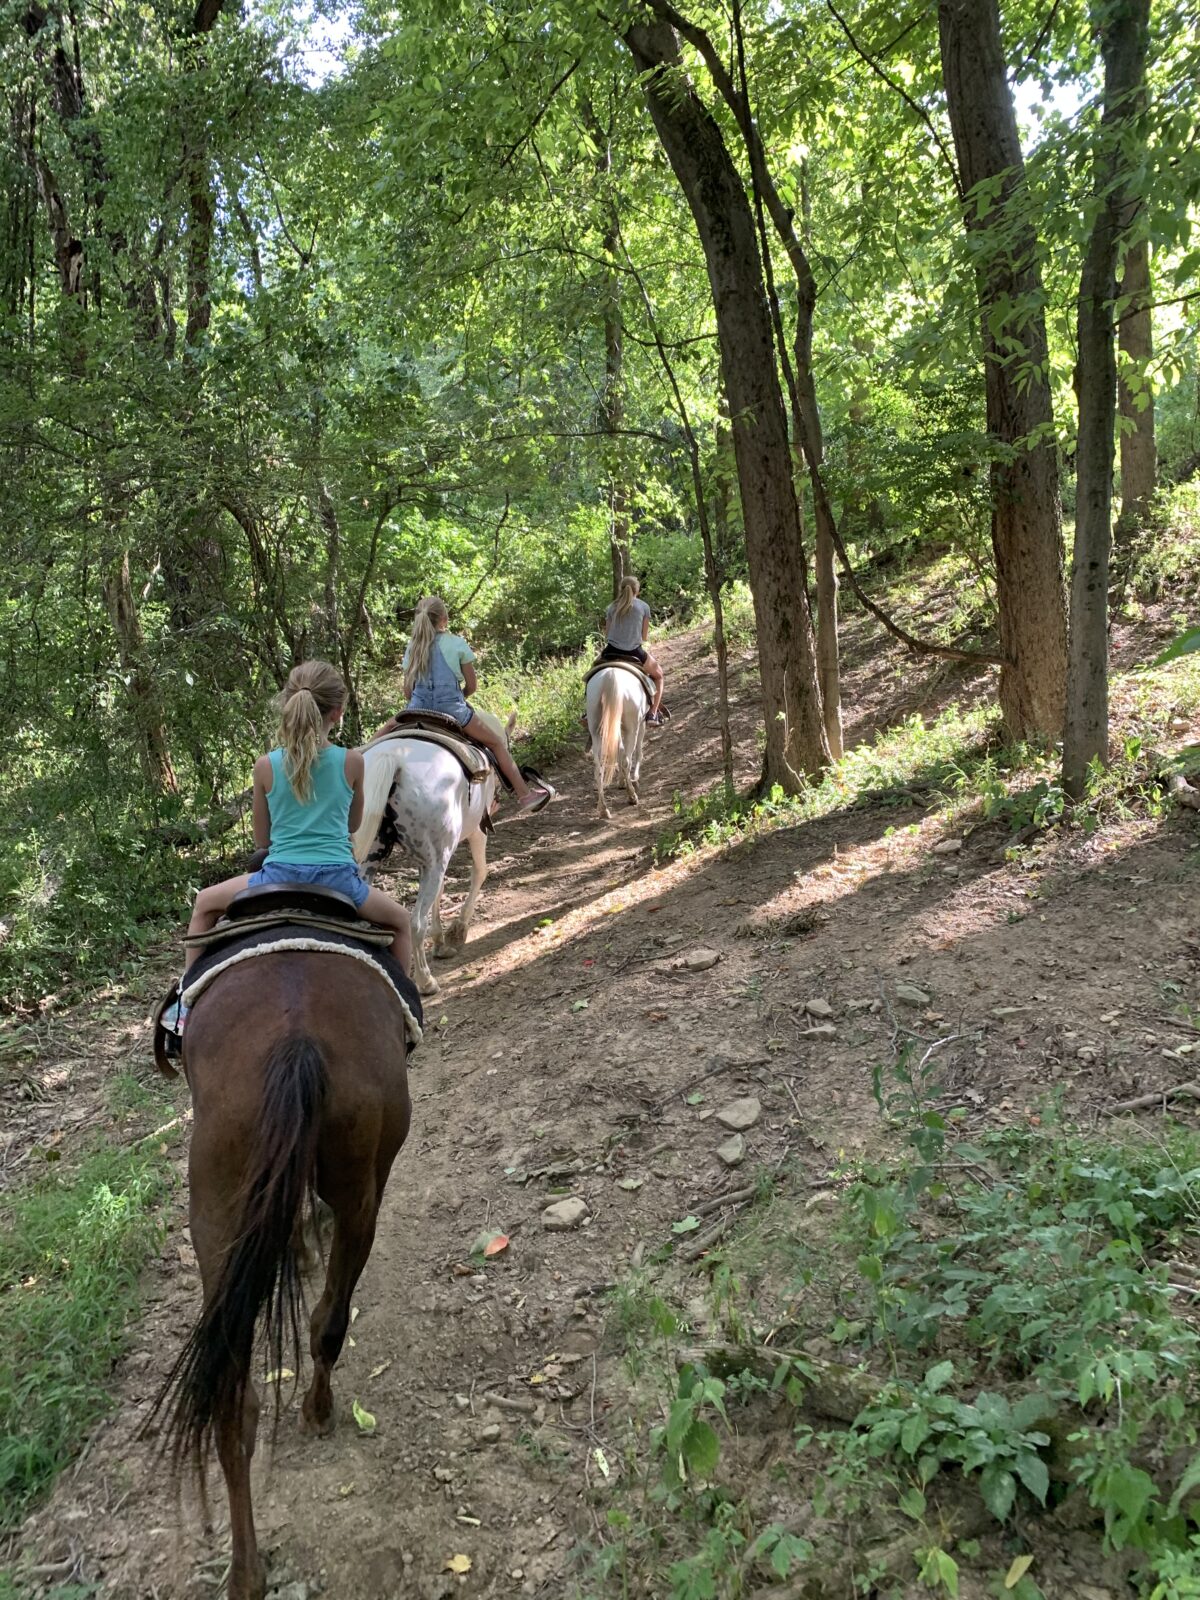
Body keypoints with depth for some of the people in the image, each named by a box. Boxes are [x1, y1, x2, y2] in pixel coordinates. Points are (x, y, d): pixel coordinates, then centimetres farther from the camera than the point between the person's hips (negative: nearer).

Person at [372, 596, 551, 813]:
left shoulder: (413, 647, 10)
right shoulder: (457, 643, 1)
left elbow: (408, 692, 10)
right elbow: (472, 686, 4)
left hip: (418, 709, 3)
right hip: (452, 709, -3)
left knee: (385, 730, 31)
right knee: (496, 743, 10)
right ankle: (524, 795, 5)